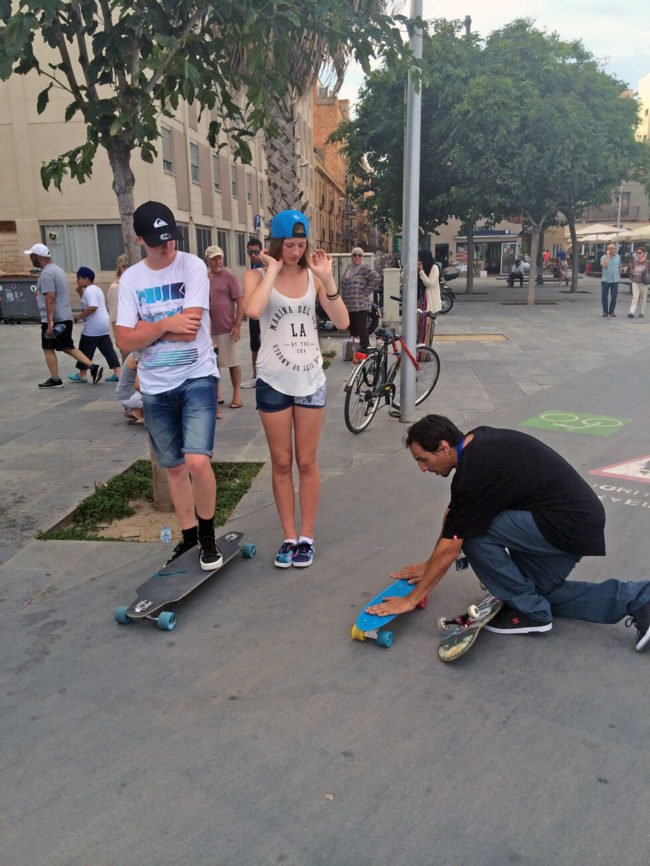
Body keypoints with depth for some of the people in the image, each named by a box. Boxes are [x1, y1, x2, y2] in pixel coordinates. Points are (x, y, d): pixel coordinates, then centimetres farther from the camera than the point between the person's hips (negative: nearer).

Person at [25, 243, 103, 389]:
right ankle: (93, 367, 2)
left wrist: (50, 321, -26)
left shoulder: (46, 273, -15)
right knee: (68, 347, 13)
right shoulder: (57, 269, 16)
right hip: (66, 317, 9)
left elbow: (50, 298, -23)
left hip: (53, 319, -9)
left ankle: (55, 380, 10)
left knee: (48, 349, 4)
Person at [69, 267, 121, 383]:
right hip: (103, 325, 10)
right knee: (108, 349, 6)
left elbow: (93, 306, -28)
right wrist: (80, 291, 16)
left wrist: (79, 316, -20)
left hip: (93, 327, -10)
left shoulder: (89, 290, -15)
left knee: (85, 350, 4)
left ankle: (82, 374, 13)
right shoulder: (96, 289, 17)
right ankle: (118, 373, 0)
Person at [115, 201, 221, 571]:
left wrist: (146, 327, -8)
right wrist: (165, 324, -17)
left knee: (198, 462, -17)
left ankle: (208, 534, 8)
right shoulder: (130, 279, 3)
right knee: (174, 467, 14)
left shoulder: (193, 266, -7)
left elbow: (189, 329, -17)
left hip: (197, 378, -4)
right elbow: (126, 341, -4)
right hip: (155, 388, 4)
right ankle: (189, 534, 33)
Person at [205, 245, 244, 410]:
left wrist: (237, 325, -15)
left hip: (227, 328, -5)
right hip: (209, 329, 5)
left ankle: (237, 394, 12)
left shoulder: (229, 276, -5)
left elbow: (240, 301, -9)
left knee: (233, 363, 3)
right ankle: (216, 394, 22)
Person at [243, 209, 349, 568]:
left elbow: (342, 322, -8)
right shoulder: (257, 276, -3)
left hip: (310, 379, 1)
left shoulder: (313, 275, 2)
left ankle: (306, 536, 19)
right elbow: (253, 310, -27)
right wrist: (273, 270, -17)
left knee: (307, 462, 7)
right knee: (281, 463, 7)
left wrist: (327, 278, -15)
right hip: (274, 381, -1)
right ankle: (289, 536, 19)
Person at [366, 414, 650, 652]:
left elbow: (450, 549, -16)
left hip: (569, 524, -10)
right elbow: (454, 512, 16)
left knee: (474, 533, -12)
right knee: (539, 592, 21)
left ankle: (530, 613, 4)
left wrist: (411, 599, -6)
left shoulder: (475, 471, -22)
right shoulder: (476, 441, 6)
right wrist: (430, 565, 20)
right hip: (579, 516, 10)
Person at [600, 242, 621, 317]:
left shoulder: (618, 257, 7)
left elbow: (619, 267, 18)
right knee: (604, 296, 2)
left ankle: (611, 311, 10)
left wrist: (619, 276, 20)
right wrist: (608, 255, -16)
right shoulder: (604, 257, -3)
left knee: (614, 296, -3)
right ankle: (605, 312, 13)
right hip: (605, 280, -2)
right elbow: (604, 265, -22)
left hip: (615, 280, 2)